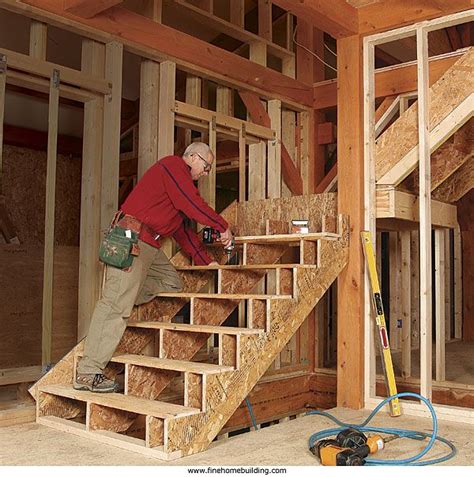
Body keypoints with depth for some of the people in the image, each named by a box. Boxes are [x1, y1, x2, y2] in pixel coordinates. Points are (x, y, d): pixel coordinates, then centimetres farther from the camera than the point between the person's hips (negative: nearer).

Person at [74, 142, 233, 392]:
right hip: (132, 237, -10)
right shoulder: (173, 165, -2)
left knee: (172, 283, 12)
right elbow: (193, 204, -15)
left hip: (149, 245, 10)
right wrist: (223, 227, -3)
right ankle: (88, 374, -11)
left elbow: (183, 229, 27)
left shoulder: (180, 176, 27)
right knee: (115, 305, -13)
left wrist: (206, 261, 23)